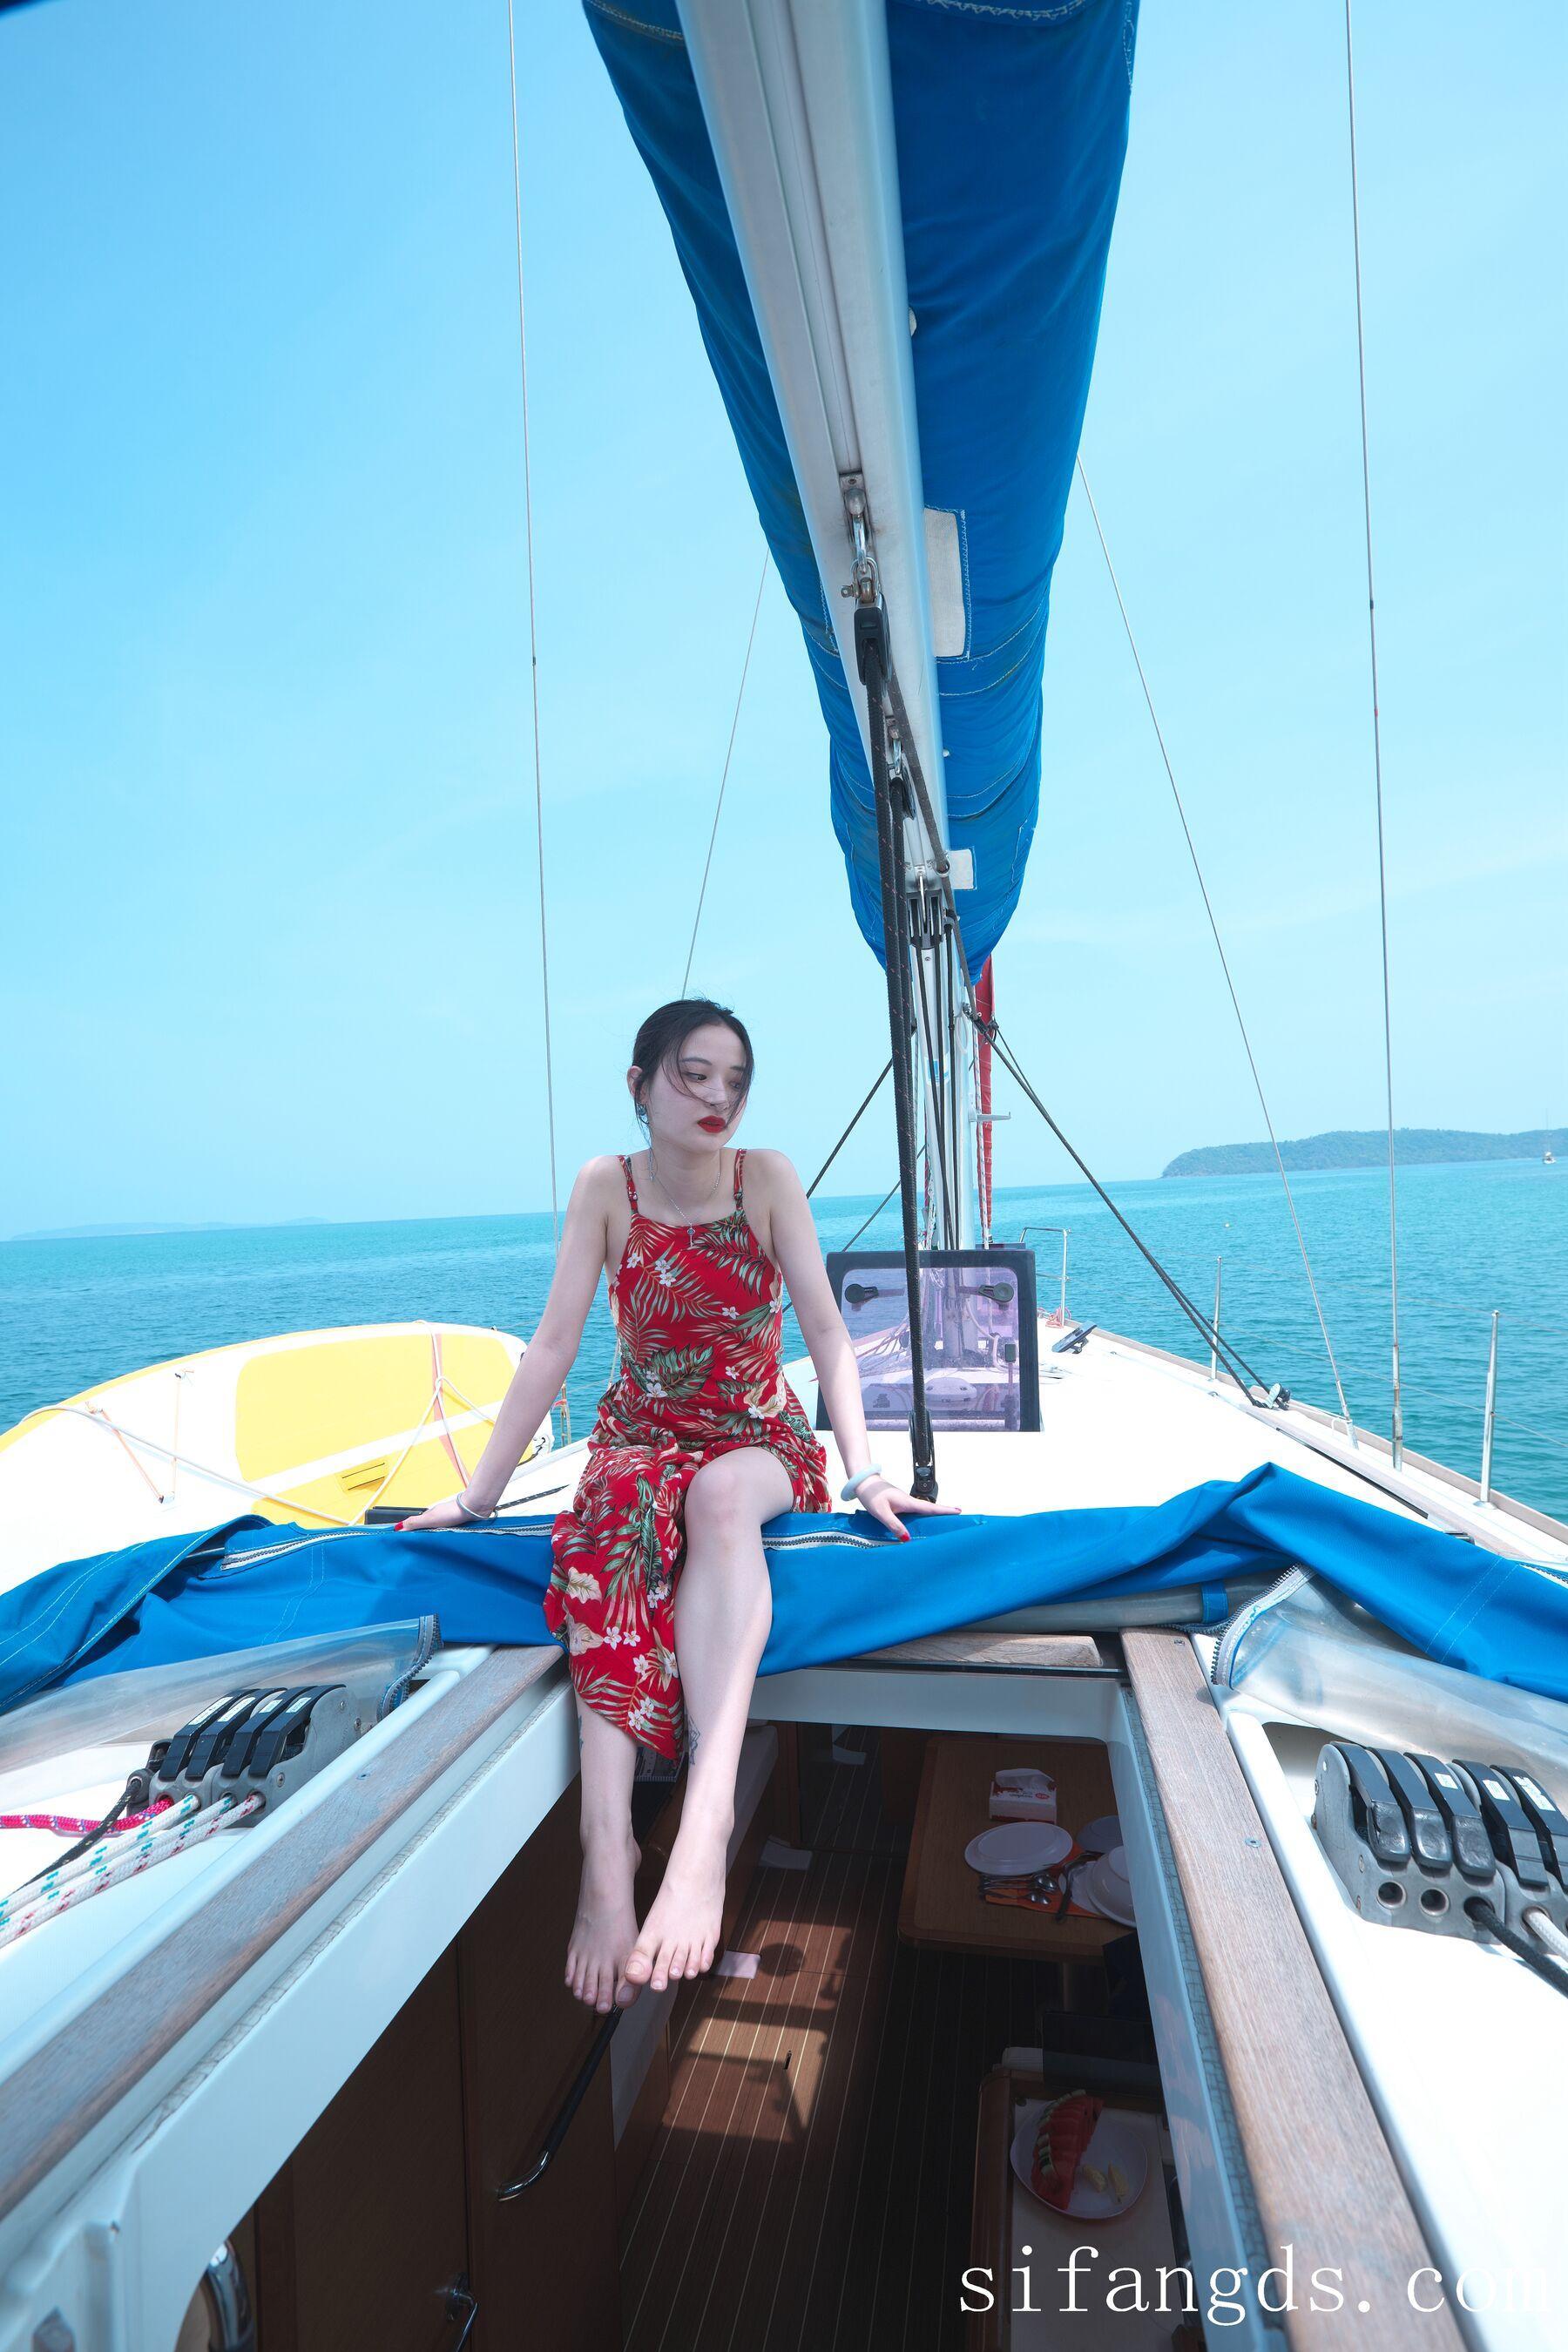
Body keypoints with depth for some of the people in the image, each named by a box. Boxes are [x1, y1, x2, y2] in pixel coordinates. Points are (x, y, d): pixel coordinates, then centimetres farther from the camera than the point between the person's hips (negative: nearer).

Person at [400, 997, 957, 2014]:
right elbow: (553, 1346, -8)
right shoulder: (606, 1186, -7)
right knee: (614, 1522, -34)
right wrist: (479, 1494, -9)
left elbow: (828, 1333, -11)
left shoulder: (769, 1177, -9)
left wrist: (865, 1472, -21)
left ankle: (707, 1814, -45)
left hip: (760, 1443, -1)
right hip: (642, 1439, 1)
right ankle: (607, 1841, -37)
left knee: (721, 1492, -37)